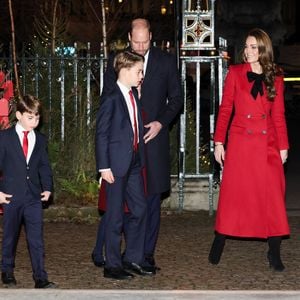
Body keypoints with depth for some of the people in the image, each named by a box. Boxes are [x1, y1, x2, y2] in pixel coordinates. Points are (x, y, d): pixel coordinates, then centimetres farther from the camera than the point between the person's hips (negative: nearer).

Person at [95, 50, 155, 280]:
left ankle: (133, 260, 21)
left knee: (140, 209, 10)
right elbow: (101, 134, -12)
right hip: (117, 164, -8)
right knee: (116, 215, -1)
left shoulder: (134, 95, 11)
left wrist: (141, 157, 11)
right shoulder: (111, 99, -12)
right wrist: (104, 166, -16)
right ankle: (112, 266, 8)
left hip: (134, 162, 8)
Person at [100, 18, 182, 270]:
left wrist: (161, 122, -6)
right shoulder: (116, 60, 7)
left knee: (152, 197, 1)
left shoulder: (166, 61, 5)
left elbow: (176, 98, 8)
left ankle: (147, 252, 6)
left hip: (154, 136, 0)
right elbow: (107, 98, 11)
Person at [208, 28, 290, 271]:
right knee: (232, 195, 1)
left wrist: (283, 146, 6)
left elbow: (278, 115, 9)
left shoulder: (275, 78, 7)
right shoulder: (235, 73, 3)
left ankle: (274, 254, 6)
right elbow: (225, 109, 3)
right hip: (240, 143, -1)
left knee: (273, 196, -1)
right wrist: (219, 142, -2)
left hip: (268, 145, 1)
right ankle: (218, 246, 14)